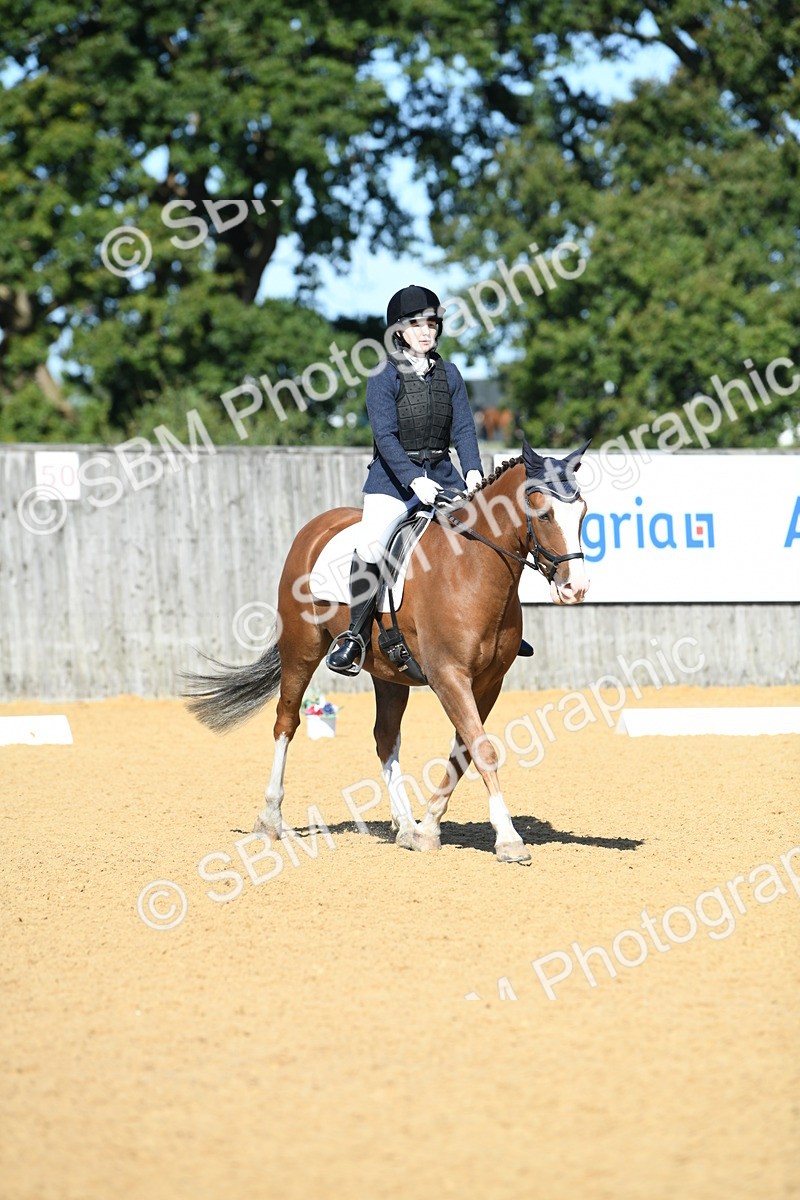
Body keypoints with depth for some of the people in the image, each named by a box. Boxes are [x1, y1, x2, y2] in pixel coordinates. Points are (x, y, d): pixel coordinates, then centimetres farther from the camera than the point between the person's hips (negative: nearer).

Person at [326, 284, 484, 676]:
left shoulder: (449, 374, 10)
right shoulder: (385, 377, -4)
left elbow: (464, 428, 4)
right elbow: (385, 435, -13)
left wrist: (473, 471, -14)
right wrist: (414, 481, -25)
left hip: (442, 474, 5)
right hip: (393, 480, -5)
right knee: (370, 547, -27)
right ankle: (357, 634, -19)